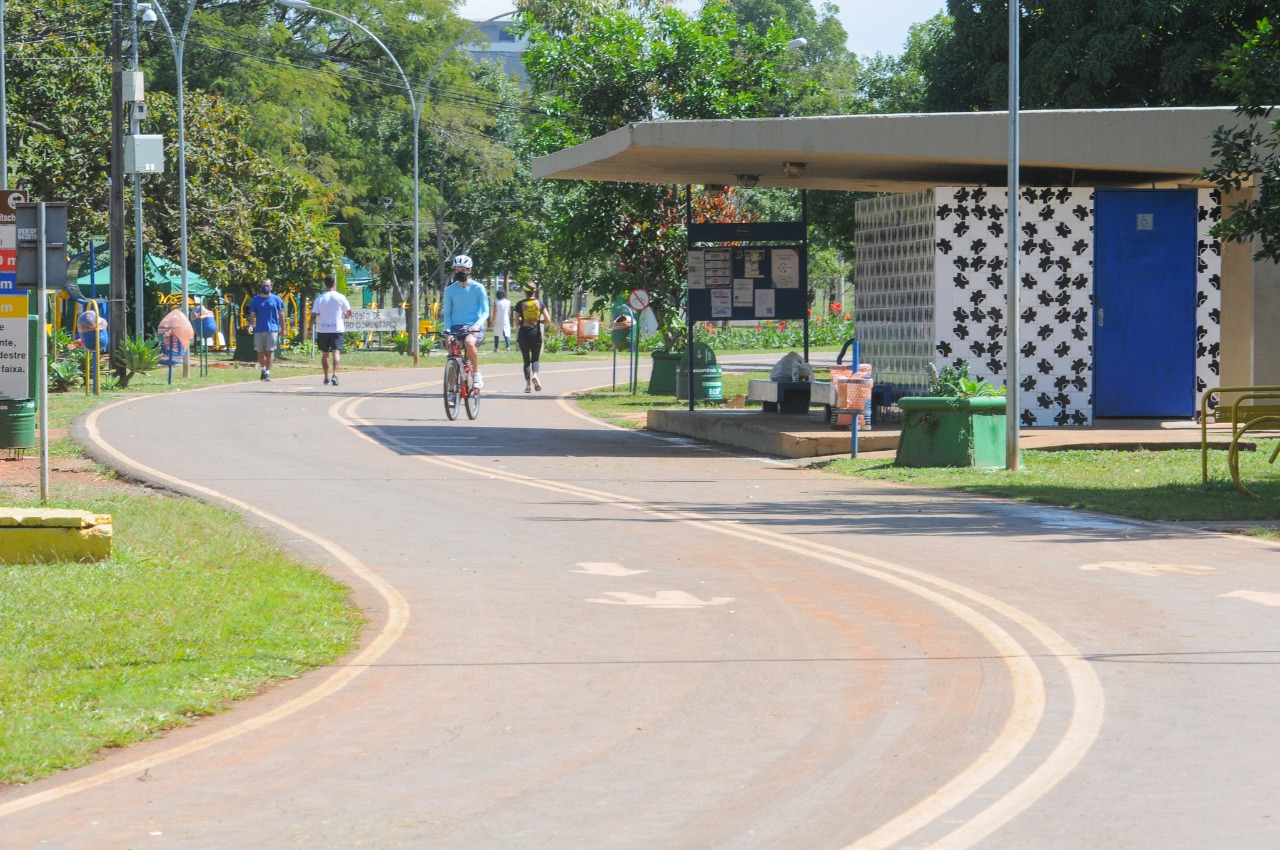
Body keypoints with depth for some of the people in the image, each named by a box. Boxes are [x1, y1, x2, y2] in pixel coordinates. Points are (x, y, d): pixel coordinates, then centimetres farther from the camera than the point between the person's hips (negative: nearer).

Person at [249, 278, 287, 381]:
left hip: (272, 329, -2)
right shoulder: (256, 299, 7)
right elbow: (252, 314, 6)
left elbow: (281, 314, 8)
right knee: (260, 352, 9)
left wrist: (283, 328, 6)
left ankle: (267, 372, -12)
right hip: (259, 329, 2)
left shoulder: (276, 299, 4)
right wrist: (251, 325, -12)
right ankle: (263, 370, 29)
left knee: (270, 351, -10)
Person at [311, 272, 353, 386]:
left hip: (322, 330, 2)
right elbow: (349, 313, 7)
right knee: (336, 352, -8)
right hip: (337, 329, -2)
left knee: (325, 353, 15)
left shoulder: (319, 299, -1)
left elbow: (314, 316, -5)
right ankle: (335, 375, -29)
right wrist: (345, 317, 29)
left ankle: (326, 378, 22)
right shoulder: (340, 297, -3)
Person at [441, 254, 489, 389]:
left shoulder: (478, 288, 1)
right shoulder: (450, 290, 8)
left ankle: (477, 374, -18)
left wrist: (477, 324, -20)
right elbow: (447, 312, 10)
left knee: (469, 343, -35)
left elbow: (485, 312, 0)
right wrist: (447, 330, -8)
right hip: (456, 327, 3)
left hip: (474, 327, -3)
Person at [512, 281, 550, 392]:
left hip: (523, 334, 0)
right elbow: (548, 321, -5)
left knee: (526, 360, 10)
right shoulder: (540, 304, -1)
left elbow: (516, 321, -2)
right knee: (535, 359, 11)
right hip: (536, 333, 0)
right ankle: (535, 374, -19)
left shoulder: (520, 304, -4)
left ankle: (528, 383, 3)